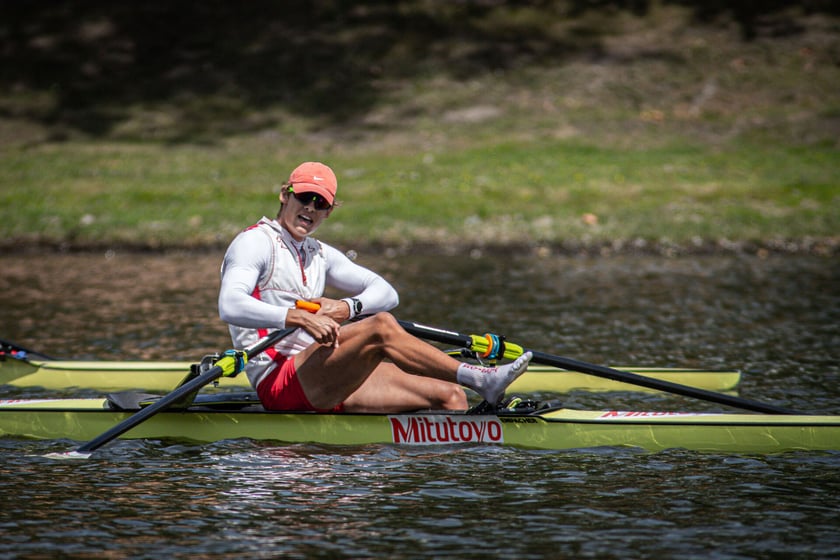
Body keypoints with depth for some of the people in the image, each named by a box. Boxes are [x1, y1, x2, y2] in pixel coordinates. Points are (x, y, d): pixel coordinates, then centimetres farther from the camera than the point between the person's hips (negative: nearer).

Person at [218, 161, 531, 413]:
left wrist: (348, 307, -6)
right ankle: (479, 380, -26)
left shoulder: (319, 255, 21)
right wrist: (297, 317, -33)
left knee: (448, 395, -7)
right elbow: (230, 307, -20)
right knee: (381, 326, -28)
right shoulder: (254, 243, -2)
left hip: (324, 383, 8)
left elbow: (385, 293, 17)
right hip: (278, 384, -8)